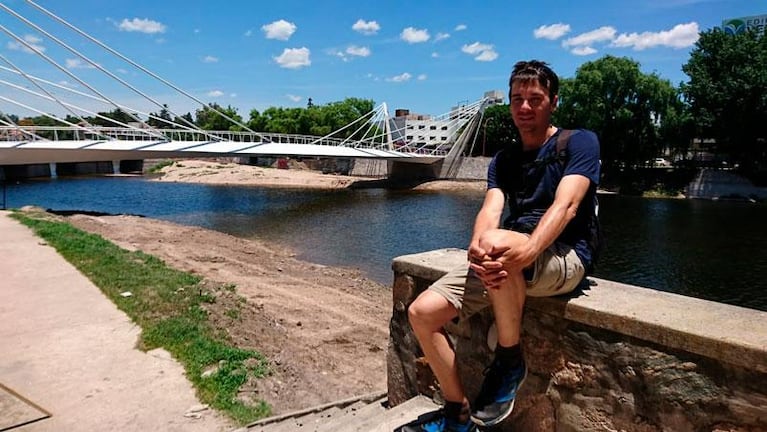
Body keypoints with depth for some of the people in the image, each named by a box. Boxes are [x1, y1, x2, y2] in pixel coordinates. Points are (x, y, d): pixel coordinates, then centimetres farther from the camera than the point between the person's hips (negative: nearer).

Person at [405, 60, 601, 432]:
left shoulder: (579, 142, 1)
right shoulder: (503, 160, 16)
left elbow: (565, 204, -17)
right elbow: (491, 209, -3)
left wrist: (528, 251, -36)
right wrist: (477, 246, -28)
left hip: (564, 258, -5)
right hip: (504, 260, 6)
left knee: (497, 242, -39)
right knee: (421, 312, -10)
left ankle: (510, 362, -16)